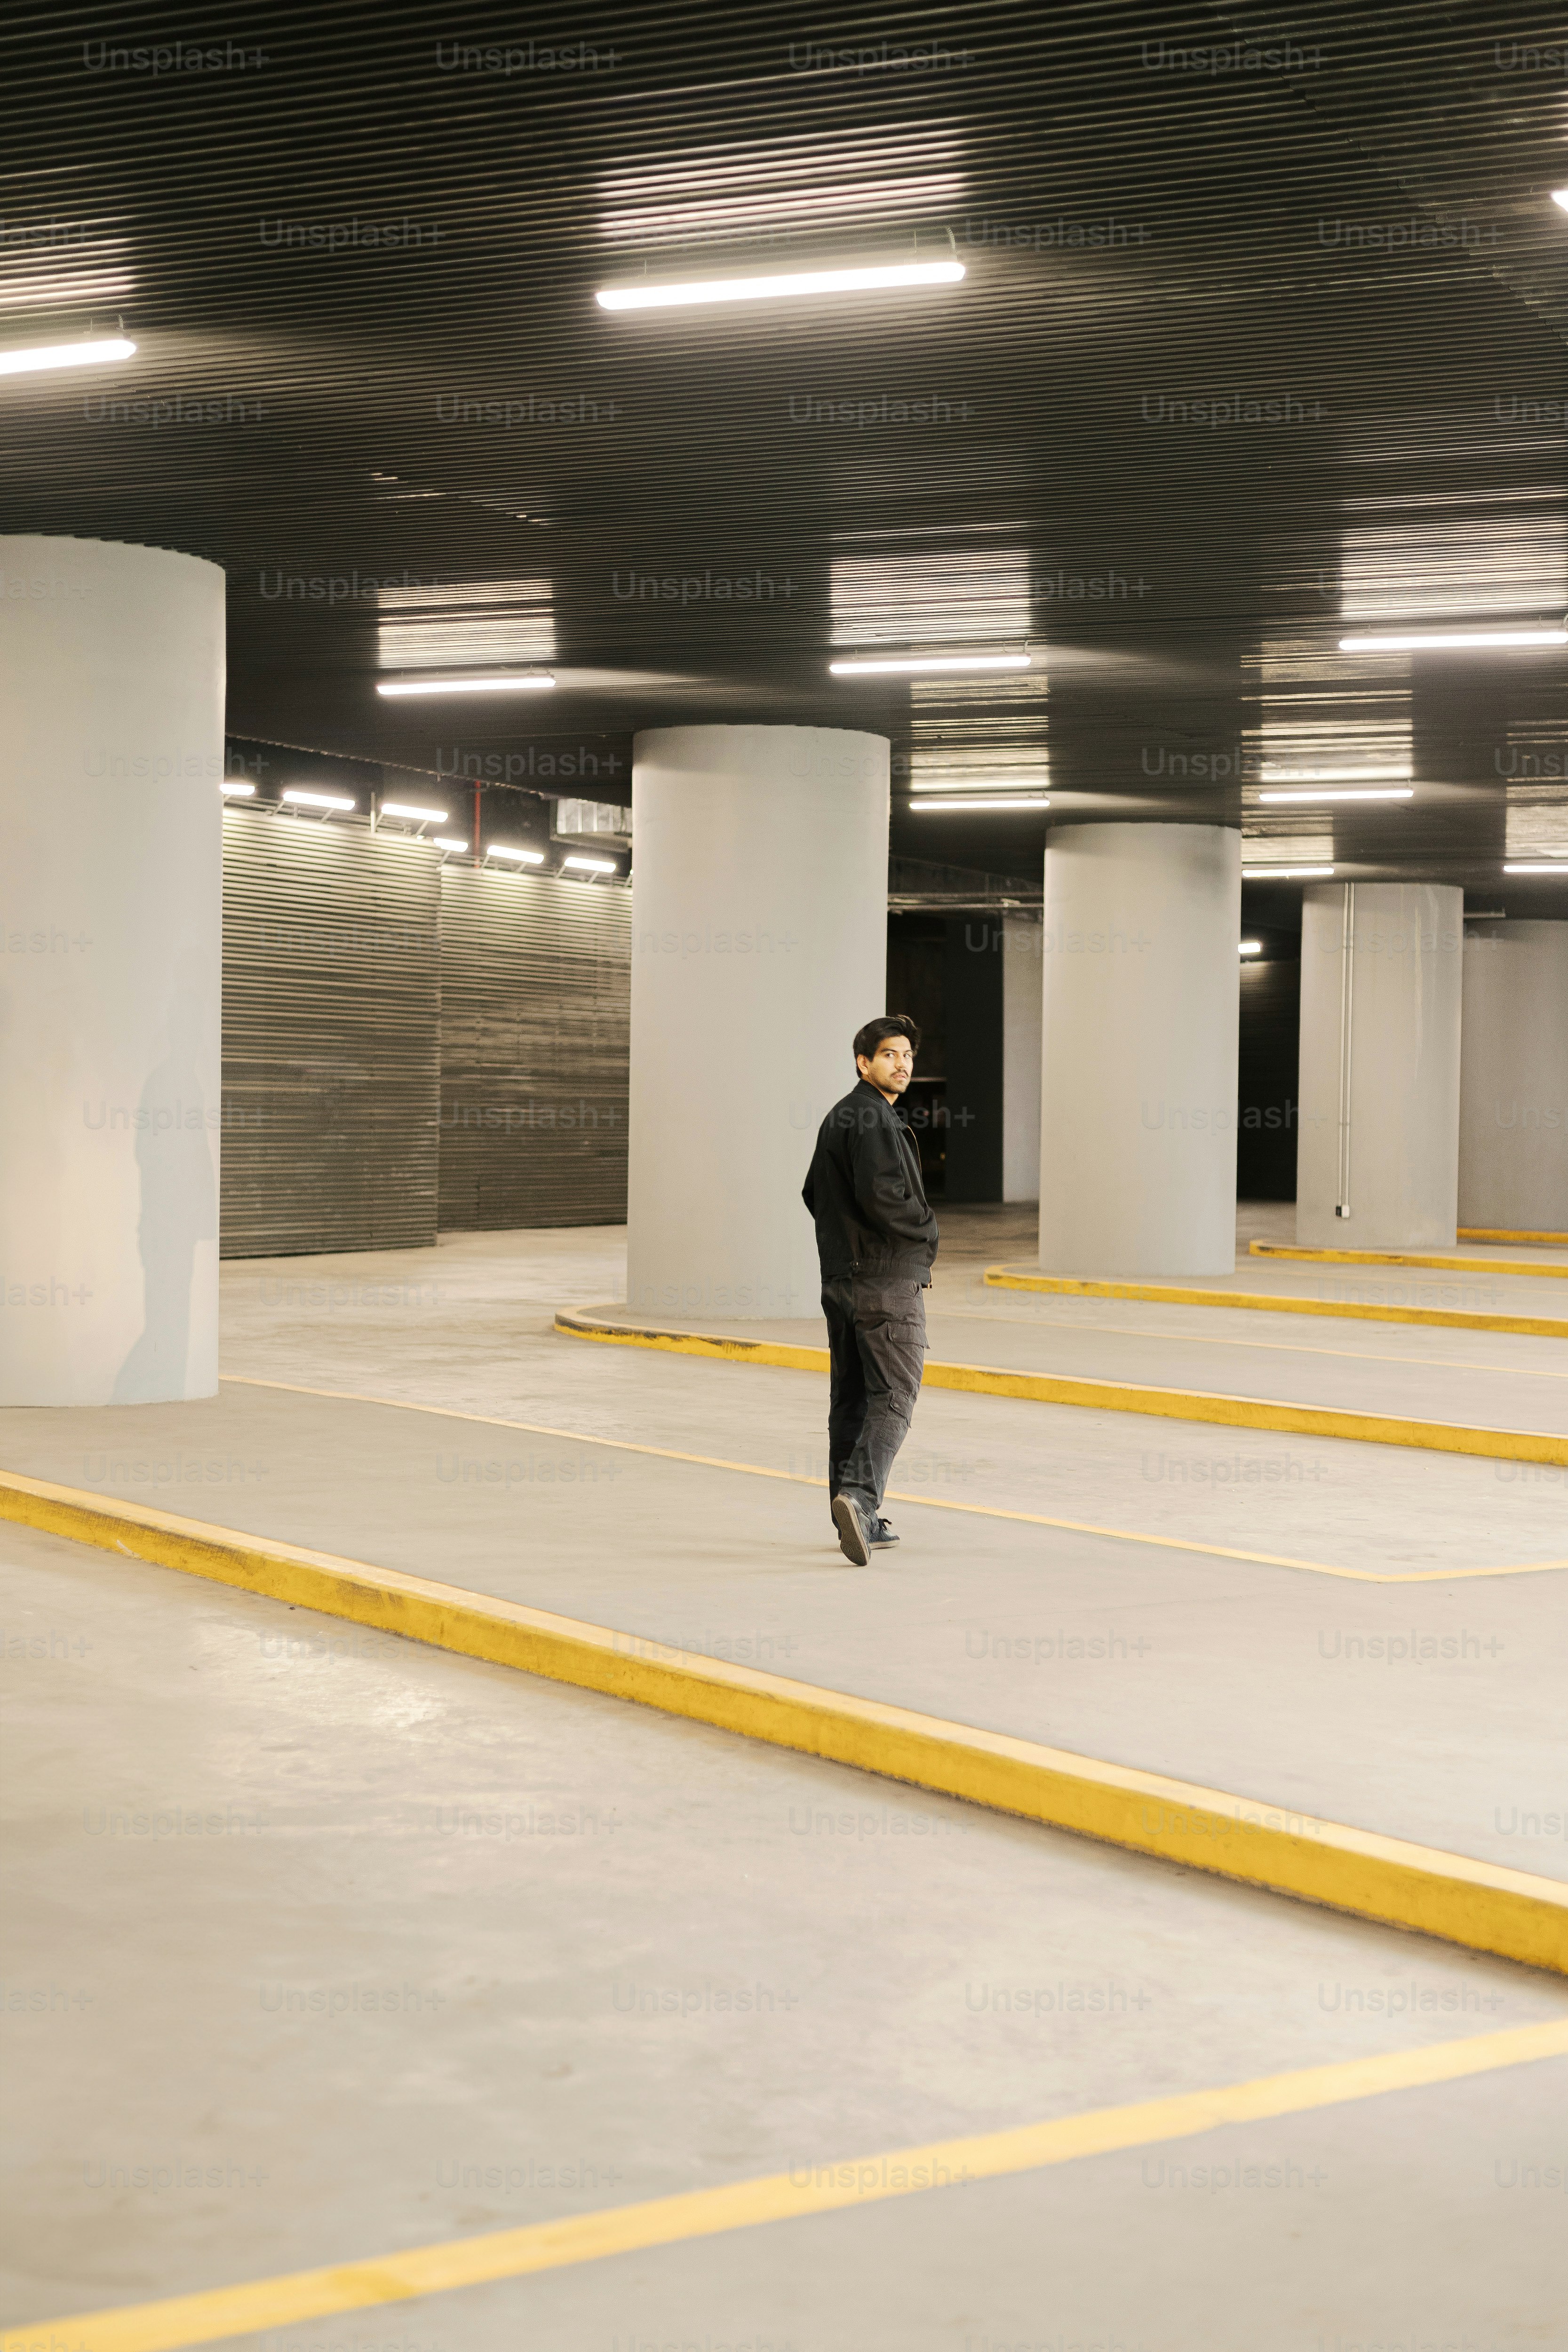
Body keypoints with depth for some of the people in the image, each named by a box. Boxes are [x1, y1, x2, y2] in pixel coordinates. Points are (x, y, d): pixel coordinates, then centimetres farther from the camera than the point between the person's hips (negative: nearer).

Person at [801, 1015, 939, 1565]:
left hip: (841, 1277, 10)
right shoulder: (872, 1117, -15)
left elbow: (815, 1193, 23)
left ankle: (858, 1522, 15)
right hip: (888, 1278, -9)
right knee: (893, 1397, -9)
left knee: (851, 1398, 10)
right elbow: (880, 1192, -26)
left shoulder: (838, 1116, 16)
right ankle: (860, 1495, -24)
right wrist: (925, 1230, -9)